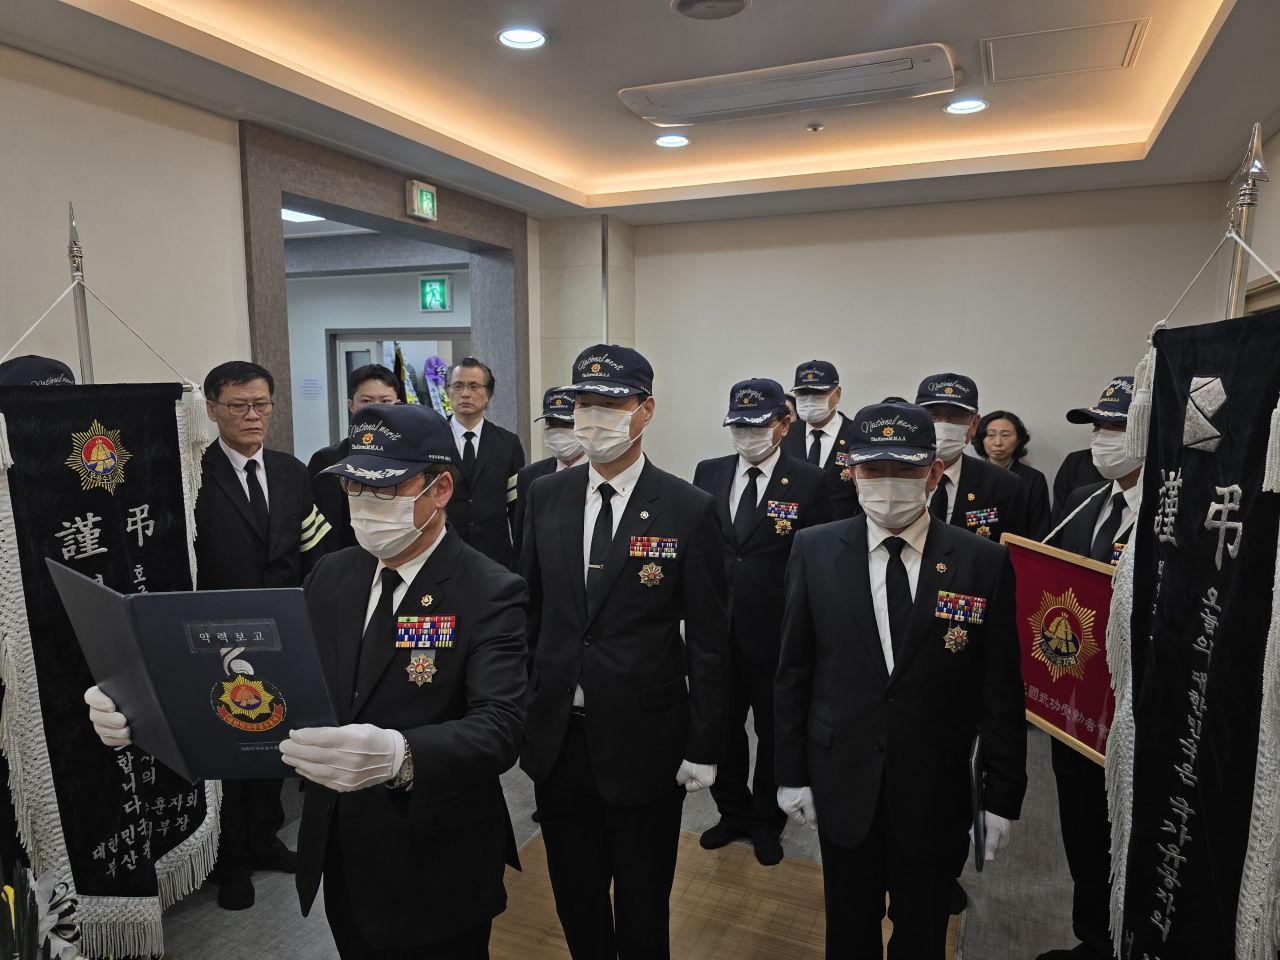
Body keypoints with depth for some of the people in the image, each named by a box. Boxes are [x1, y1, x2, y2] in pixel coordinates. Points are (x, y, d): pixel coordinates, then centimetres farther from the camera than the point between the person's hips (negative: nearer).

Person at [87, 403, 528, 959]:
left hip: (434, 874, -5)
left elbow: (499, 728, -29)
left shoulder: (489, 594, -18)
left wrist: (398, 757, -47)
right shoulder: (332, 575, 2)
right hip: (337, 856, 5)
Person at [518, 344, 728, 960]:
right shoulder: (545, 497, 0)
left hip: (644, 740, -3)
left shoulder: (689, 509, -11)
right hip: (556, 736, 4)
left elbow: (708, 640, -8)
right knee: (574, 895, 21)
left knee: (642, 906, 16)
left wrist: (704, 747, -6)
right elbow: (529, 609, 7)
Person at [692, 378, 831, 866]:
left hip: (777, 635, -3)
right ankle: (732, 812, 41)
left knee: (775, 731, 16)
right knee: (722, 727, 18)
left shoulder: (808, 482, -9)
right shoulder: (709, 473, 2)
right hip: (716, 628, 3)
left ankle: (766, 820, 38)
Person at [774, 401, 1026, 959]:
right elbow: (793, 672, -1)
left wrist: (1003, 795, -1)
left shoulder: (985, 563, -9)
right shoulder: (814, 551, -7)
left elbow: (1000, 689, -3)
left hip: (936, 792, 0)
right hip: (841, 783, 1)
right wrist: (791, 772, 0)